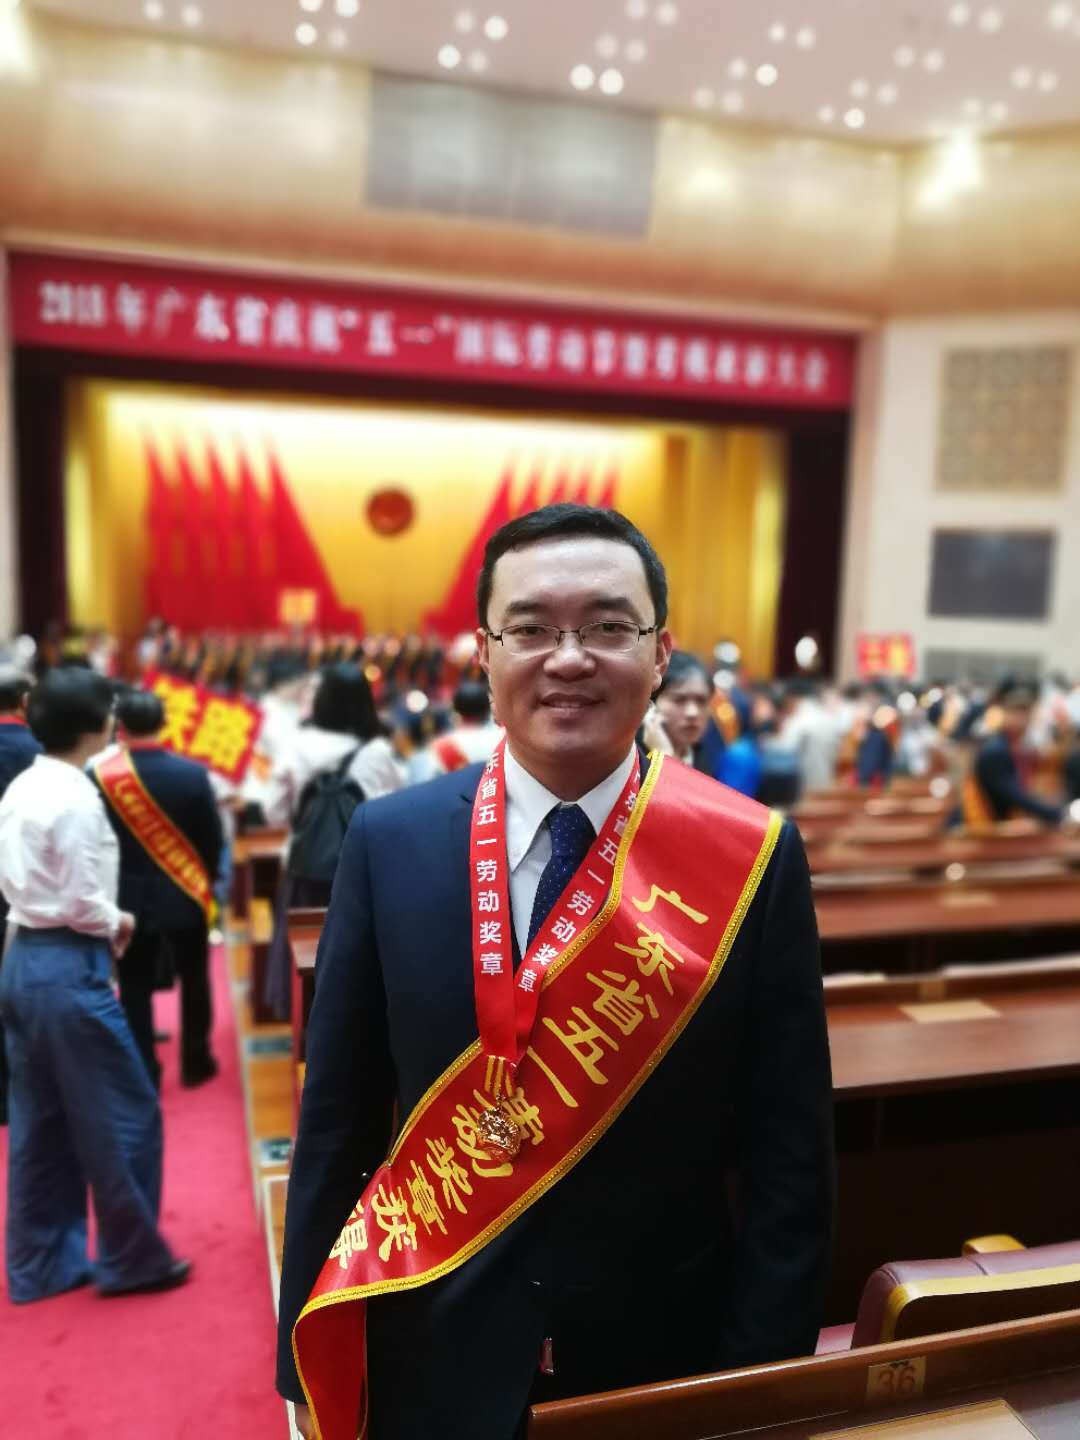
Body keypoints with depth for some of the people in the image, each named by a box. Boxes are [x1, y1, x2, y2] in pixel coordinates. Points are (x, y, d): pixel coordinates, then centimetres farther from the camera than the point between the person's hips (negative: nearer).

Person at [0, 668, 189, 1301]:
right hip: (68, 969, -9)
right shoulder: (77, 798, -18)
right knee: (124, 1116, 4)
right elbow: (82, 903, -19)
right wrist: (120, 923, 0)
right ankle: (133, 1258, 17)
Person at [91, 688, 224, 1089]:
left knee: (134, 989, 11)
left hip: (127, 898, 0)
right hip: (186, 894, 1)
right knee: (193, 981, 18)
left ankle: (144, 1073, 15)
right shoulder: (192, 773, -13)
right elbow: (214, 838, -4)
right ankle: (195, 1062, 28)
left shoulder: (99, 776, -12)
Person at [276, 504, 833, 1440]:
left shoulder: (752, 858, -14)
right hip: (435, 1360, 1)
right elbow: (336, 1122, -4)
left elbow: (788, 1162, -8)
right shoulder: (388, 842, -11)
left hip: (661, 1362, 0)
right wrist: (311, 1363, 0)